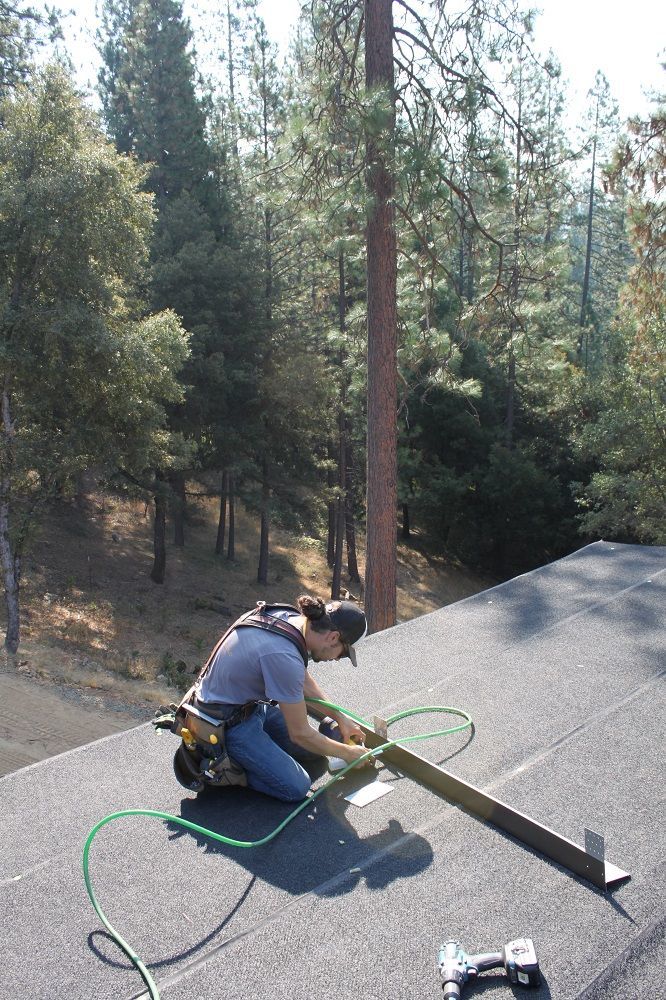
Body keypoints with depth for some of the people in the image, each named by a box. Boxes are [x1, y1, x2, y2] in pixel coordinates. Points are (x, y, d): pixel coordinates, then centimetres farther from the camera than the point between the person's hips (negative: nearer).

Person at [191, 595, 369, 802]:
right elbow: (300, 734, -21)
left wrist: (341, 718, 12)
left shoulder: (290, 617, -8)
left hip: (251, 704, 9)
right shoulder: (284, 657, -35)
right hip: (227, 723, -9)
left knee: (315, 755, 8)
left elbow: (304, 680, 12)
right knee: (296, 788, -10)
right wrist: (347, 753, -7)